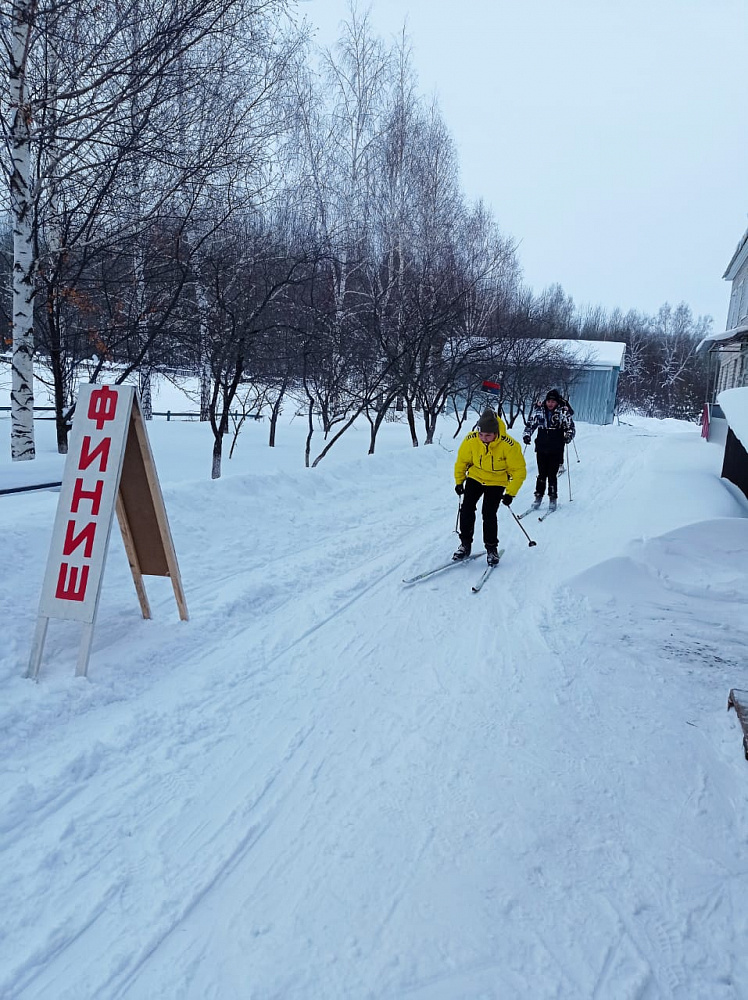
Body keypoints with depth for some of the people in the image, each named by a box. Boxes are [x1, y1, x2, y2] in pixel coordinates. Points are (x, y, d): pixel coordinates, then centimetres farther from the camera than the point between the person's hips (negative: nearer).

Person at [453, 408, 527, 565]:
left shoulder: (509, 446, -28)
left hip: (497, 482, -2)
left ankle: (491, 548, 7)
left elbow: (519, 471, -15)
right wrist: (459, 481, 6)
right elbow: (462, 461, -1)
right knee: (466, 508, -6)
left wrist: (511, 493, -17)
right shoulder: (471, 440, -21)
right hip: (475, 477, 3)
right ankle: (465, 544, 9)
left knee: (489, 514, -12)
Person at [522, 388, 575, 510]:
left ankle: (553, 498, 10)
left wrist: (568, 436, -18)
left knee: (552, 475, -2)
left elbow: (571, 428, 1)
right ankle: (538, 496, 16)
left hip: (556, 450, -2)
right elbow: (530, 424, 12)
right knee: (542, 474, 4)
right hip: (541, 448, 2)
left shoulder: (563, 412, -3)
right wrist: (527, 435, -4)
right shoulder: (539, 409, 3)